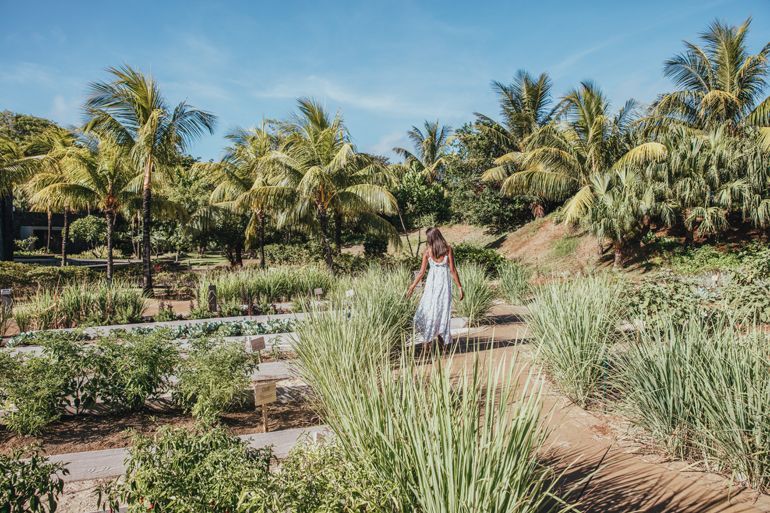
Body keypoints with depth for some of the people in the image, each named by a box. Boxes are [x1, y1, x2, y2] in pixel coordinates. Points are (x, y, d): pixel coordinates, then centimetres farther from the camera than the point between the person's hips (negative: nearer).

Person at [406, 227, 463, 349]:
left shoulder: (428, 251, -2)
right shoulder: (448, 249, -4)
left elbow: (422, 272, -2)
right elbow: (453, 270, -7)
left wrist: (412, 286, 8)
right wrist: (459, 286, -1)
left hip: (431, 283, 0)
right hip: (445, 282, 0)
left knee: (428, 309, 8)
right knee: (443, 311, 8)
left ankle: (427, 341, 8)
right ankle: (442, 339, 11)